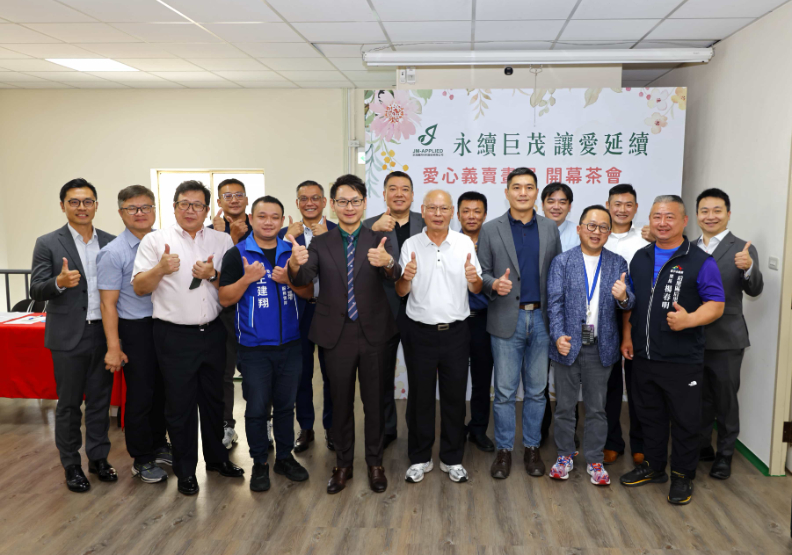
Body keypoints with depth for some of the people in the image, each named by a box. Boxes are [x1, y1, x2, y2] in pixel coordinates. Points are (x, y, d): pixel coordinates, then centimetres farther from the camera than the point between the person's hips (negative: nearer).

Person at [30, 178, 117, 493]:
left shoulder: (111, 242, 6)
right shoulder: (48, 244, -3)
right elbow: (36, 292, -7)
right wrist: (59, 282, -28)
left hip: (104, 333, 3)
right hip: (68, 337, -3)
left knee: (100, 400, 13)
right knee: (69, 404, 9)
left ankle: (98, 458, 29)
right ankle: (71, 465, 24)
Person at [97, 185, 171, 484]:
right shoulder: (113, 253, -11)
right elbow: (108, 303, -12)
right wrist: (113, 347, -14)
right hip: (135, 328, -4)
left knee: (161, 390, 16)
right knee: (140, 395, 6)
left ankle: (158, 445, 37)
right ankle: (142, 459, 24)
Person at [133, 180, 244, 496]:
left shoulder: (222, 241, 6)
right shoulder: (155, 240, -1)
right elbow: (139, 287, -5)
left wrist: (213, 275, -13)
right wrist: (160, 268, -23)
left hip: (213, 332, 3)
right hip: (175, 336, -3)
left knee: (213, 398, 16)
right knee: (180, 404, 7)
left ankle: (216, 457, 35)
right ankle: (185, 470, 24)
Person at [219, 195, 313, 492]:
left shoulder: (292, 253, 7)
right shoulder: (236, 254, -2)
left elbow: (309, 292, 6)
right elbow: (225, 299, -5)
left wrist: (289, 280, -12)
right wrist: (247, 279, -21)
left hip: (289, 345, 3)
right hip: (254, 347, -3)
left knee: (285, 404, 13)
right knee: (257, 408, 5)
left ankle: (285, 457, 28)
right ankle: (259, 463, 21)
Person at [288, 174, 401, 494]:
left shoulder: (379, 240, -1)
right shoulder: (321, 243, 2)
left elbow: (394, 274, -19)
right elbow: (304, 279, -13)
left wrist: (387, 263, -44)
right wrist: (295, 264, -37)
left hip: (373, 333, -1)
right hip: (336, 335, 1)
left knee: (374, 401, 10)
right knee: (341, 402, 13)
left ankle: (375, 463, 28)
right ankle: (343, 465, 30)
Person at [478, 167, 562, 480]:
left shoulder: (550, 229, 8)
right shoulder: (490, 230, 1)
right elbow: (482, 274, 2)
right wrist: (494, 284, -20)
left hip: (541, 319, 2)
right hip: (506, 320, -2)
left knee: (536, 390, 11)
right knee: (504, 392, 4)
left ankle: (532, 448, 25)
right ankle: (504, 450, 19)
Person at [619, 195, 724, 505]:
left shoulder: (701, 262, -7)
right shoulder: (640, 258, 9)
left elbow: (716, 305, -11)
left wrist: (689, 320, -29)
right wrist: (627, 336, 11)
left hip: (682, 360, -5)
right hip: (643, 356, 5)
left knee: (685, 421, 6)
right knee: (649, 415, 17)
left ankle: (683, 476, 23)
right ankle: (653, 467, 34)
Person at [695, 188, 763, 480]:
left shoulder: (742, 250, -5)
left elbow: (755, 290, -16)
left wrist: (749, 268, -36)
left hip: (726, 339, -4)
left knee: (725, 398, 7)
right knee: (700, 397, 16)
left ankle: (725, 454, 23)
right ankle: (702, 446, 32)